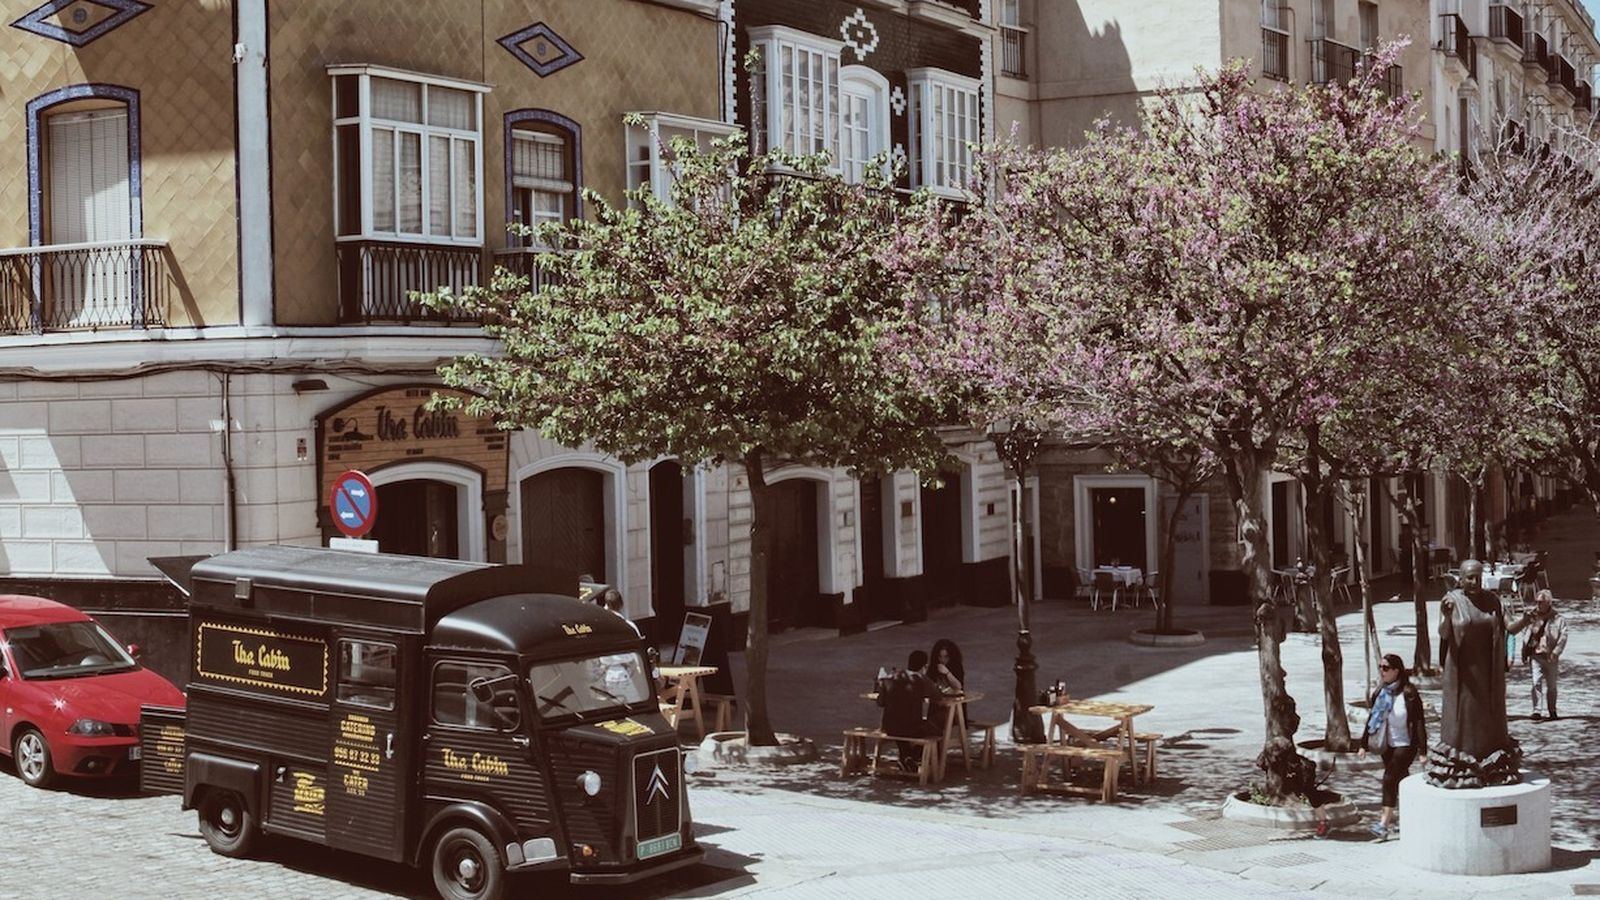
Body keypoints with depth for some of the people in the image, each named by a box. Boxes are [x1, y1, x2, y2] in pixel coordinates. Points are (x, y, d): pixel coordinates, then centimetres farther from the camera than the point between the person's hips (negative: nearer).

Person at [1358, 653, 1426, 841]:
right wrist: (1364, 744, 12)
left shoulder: (1408, 693, -15)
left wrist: (1423, 750, -18)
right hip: (1387, 744, 7)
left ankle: (1385, 823, -16)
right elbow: (1372, 719, 12)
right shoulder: (1380, 692, 5)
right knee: (1400, 781, 13)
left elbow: (1418, 722, -15)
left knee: (1390, 778, -15)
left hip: (1405, 744, -7)